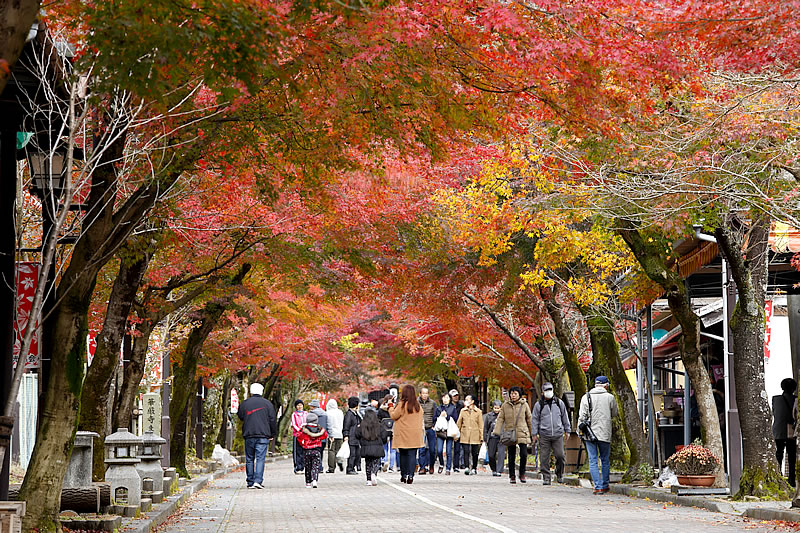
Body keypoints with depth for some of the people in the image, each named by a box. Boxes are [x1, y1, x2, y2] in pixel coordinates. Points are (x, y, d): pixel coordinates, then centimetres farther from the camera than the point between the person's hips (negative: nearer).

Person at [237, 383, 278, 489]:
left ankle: (250, 482, 10)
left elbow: (240, 417, 16)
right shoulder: (267, 403, 2)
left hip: (249, 436, 1)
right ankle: (258, 480, -17)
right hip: (263, 436, -1)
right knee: (260, 458, -4)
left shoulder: (244, 403, 4)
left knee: (249, 459, 9)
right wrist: (273, 434, 12)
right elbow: (273, 420, 4)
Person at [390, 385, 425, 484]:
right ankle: (410, 475, -7)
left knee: (403, 455, 9)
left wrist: (391, 409, 15)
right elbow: (420, 419, 12)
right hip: (415, 435, 2)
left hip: (403, 434, -2)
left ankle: (404, 475, 12)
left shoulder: (402, 404, -10)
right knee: (412, 455, 1)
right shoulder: (418, 405, 3)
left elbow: (394, 416, -2)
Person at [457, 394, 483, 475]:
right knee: (466, 451, -12)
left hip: (475, 435, -1)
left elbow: (480, 425, 6)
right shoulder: (463, 411, 10)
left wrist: (481, 436, 2)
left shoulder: (478, 412, 5)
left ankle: (474, 468, 16)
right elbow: (459, 423, 13)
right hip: (465, 435, 1)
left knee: (474, 453, 3)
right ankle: (466, 467, -17)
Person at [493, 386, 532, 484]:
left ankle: (522, 474, 10)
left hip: (522, 433, -1)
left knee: (524, 455, -9)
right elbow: (500, 419, 4)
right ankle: (512, 476, 14)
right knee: (511, 457, 3)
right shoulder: (505, 405, 6)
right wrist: (497, 432, -6)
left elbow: (529, 419, 10)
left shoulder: (524, 405, 4)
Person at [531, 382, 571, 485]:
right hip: (544, 435, -1)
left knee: (560, 455, -5)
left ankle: (559, 474, 17)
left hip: (558, 434, 1)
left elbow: (565, 417, 17)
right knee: (544, 457, -2)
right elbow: (534, 419, 7)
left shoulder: (559, 403, 11)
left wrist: (567, 430, 16)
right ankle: (546, 477, 6)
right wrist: (534, 433, 2)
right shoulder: (539, 405, 5)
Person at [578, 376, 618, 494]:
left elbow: (582, 416, -1)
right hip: (605, 434, 0)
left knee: (593, 460, 1)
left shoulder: (586, 397, 1)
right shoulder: (610, 397, -1)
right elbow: (614, 413, 12)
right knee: (605, 460, 14)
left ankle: (598, 487, -7)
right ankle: (605, 486, 19)